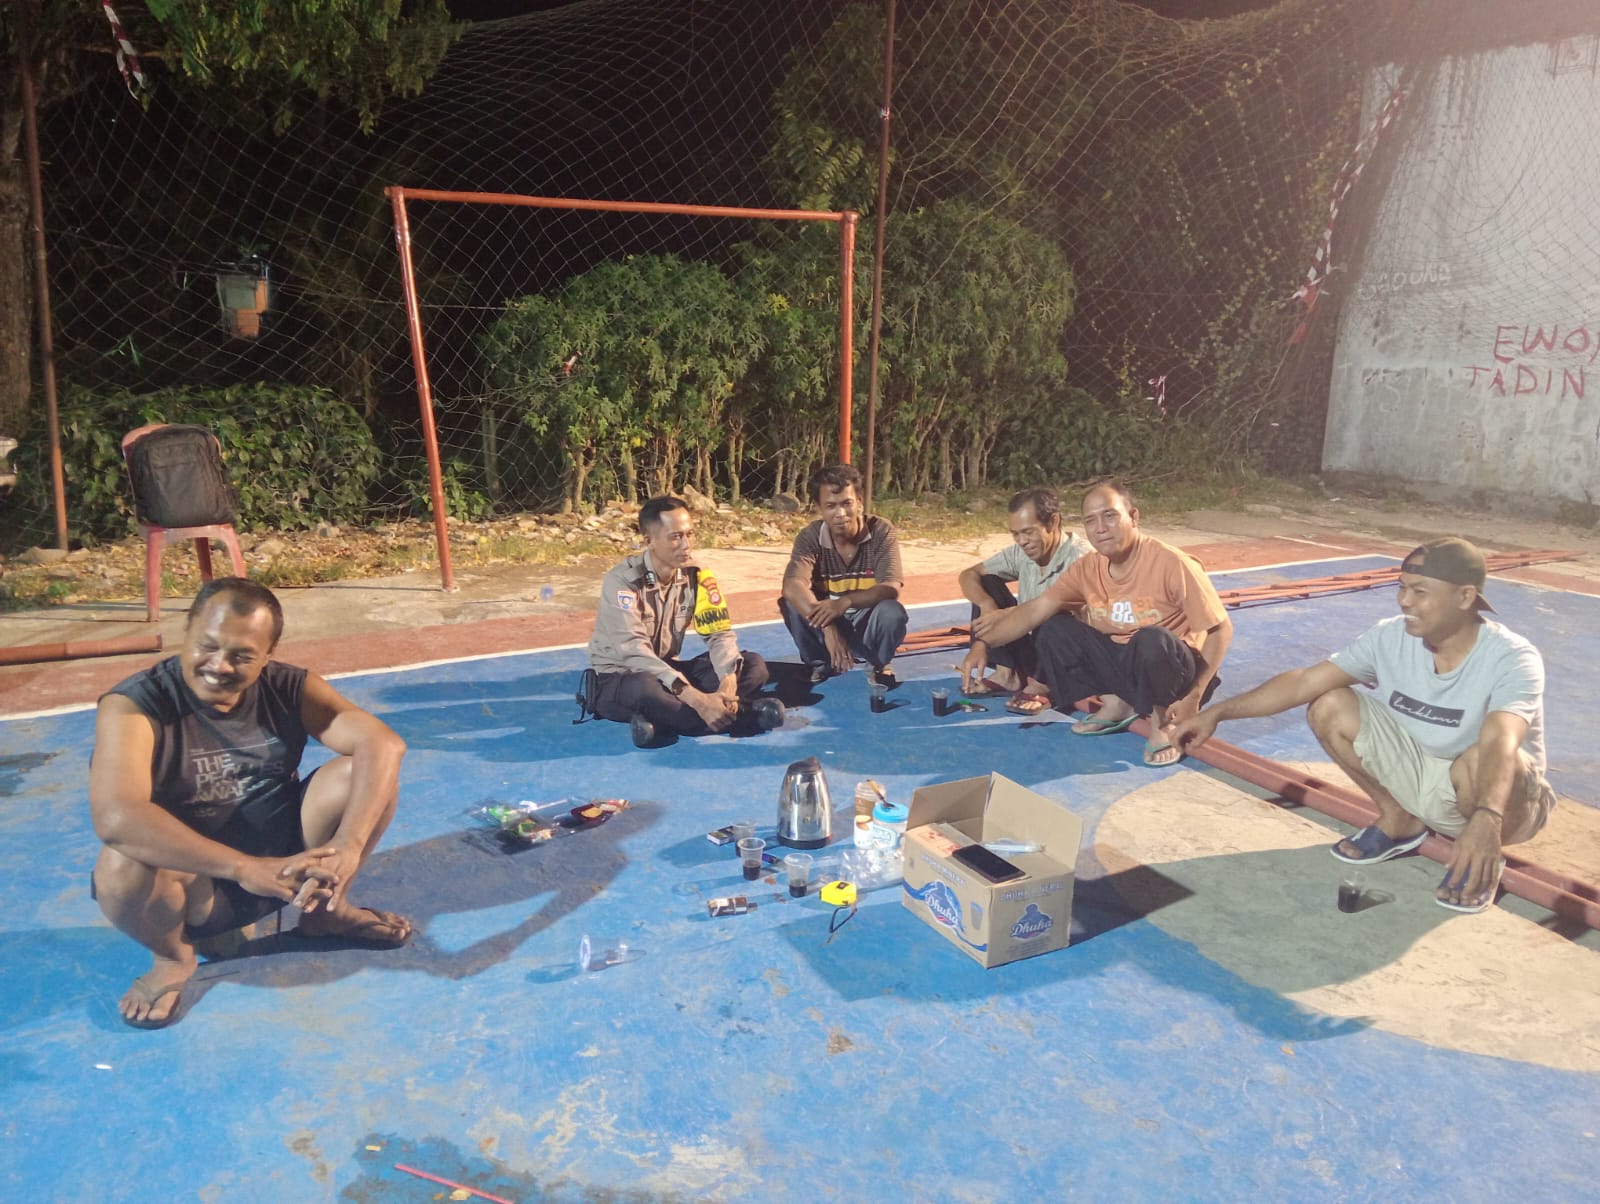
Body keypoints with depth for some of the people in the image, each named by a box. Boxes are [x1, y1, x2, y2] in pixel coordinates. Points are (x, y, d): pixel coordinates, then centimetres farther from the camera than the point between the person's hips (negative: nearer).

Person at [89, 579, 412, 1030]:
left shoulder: (288, 689, -9)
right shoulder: (133, 706, -19)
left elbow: (384, 745, -22)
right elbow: (115, 818, -36)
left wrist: (347, 847, -38)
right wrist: (246, 868, -43)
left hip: (283, 857, 3)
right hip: (194, 882, -3)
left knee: (358, 773, -19)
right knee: (122, 868, -35)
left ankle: (327, 908, 6)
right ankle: (173, 956, 0)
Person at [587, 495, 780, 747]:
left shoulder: (696, 575, -6)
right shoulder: (623, 581, -23)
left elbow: (720, 633, -7)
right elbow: (633, 651, -32)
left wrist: (728, 681, -30)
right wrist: (695, 698, -41)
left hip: (667, 670, 6)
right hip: (618, 678, -6)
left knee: (754, 665, -11)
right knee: (645, 689, -42)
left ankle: (663, 724, -25)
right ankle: (737, 716, -26)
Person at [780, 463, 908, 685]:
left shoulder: (881, 531, -17)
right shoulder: (810, 537, -16)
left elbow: (891, 589, -27)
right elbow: (792, 586, -32)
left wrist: (845, 602, -44)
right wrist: (827, 628, -46)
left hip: (868, 625, -1)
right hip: (828, 623, 1)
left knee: (892, 612, -33)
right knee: (792, 603, -27)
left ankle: (881, 665, -1)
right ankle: (820, 664, -2)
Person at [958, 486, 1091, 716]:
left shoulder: (1079, 557, -21)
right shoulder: (1021, 552, -1)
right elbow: (968, 575, 2)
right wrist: (987, 604, -22)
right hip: (1032, 648, 7)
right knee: (987, 583, -4)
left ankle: (1041, 686, -17)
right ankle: (1007, 673, -9)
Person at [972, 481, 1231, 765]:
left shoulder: (1171, 564, -23)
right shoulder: (1087, 568, -6)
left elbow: (1221, 629, -19)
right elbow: (1034, 612, -7)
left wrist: (1193, 696, -24)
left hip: (1173, 670, -6)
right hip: (1122, 665, 6)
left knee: (1153, 640, -38)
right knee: (1053, 630, -7)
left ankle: (1162, 721, -11)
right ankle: (1116, 703, 2)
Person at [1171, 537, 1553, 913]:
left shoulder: (1512, 659, -27)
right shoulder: (1390, 637, -15)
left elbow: (1499, 743, -45)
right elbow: (1304, 681, -15)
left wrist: (1486, 820, -63)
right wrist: (1216, 713, -22)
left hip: (1487, 794, -4)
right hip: (1419, 772, 4)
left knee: (1477, 762, -40)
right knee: (1328, 709, -14)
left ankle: (1482, 858, -4)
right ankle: (1399, 820, 8)